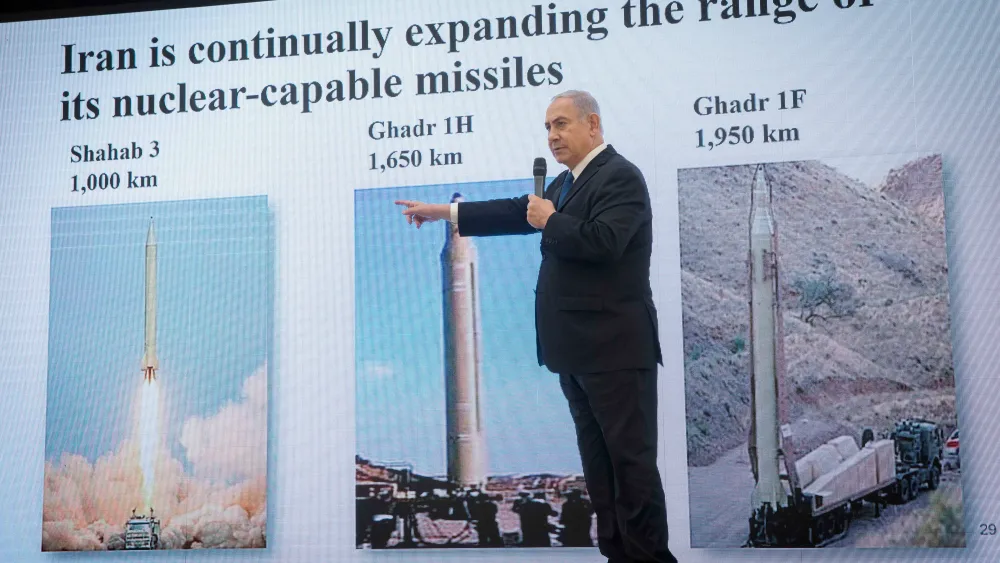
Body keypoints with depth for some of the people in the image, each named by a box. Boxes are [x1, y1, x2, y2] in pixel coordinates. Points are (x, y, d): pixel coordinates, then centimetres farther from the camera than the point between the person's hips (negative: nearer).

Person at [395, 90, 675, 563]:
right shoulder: (567, 181, 17)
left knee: (631, 459, -4)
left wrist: (550, 221, -11)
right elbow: (516, 212, 20)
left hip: (615, 347, -9)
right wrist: (442, 212, 20)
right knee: (597, 460, 11)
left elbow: (603, 241, -25)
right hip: (576, 348, 9)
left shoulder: (620, 176, -11)